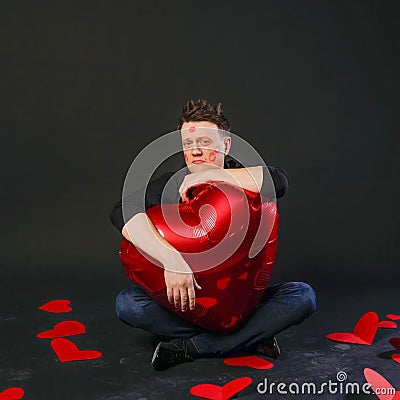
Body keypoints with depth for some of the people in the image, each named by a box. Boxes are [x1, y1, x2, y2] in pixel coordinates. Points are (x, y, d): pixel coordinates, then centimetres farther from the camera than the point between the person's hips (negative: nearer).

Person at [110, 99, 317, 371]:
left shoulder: (241, 179, -8)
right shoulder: (173, 185, -10)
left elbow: (279, 181, -31)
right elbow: (124, 213, -29)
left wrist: (209, 175, -30)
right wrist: (172, 259, -44)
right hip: (185, 297, 0)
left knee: (303, 295, -23)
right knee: (127, 303, -24)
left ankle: (191, 347, -22)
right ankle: (251, 338, -21)